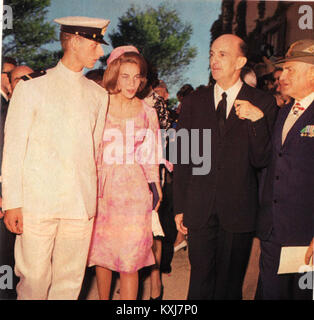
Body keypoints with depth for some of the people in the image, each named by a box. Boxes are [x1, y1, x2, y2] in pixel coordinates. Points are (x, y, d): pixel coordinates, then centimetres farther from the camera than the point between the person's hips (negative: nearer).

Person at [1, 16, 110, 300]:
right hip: (37, 202, -3)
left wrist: (93, 196, 10)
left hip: (81, 202, 3)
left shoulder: (99, 95, 12)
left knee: (70, 280, 8)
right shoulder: (32, 87, 2)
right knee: (34, 279, 2)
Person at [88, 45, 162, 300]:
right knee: (101, 254, 12)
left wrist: (156, 192, 10)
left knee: (130, 260, -2)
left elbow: (151, 159, 10)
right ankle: (103, 298, 33)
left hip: (134, 192, 0)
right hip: (102, 190, 1)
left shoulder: (147, 112, 4)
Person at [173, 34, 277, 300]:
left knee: (230, 283, 12)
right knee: (200, 281, 10)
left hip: (238, 210, -1)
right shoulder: (194, 101, 6)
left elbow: (261, 160, -5)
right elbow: (182, 158, 8)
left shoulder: (262, 103, 0)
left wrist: (257, 119, -19)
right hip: (199, 209, 2)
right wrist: (179, 207, 6)